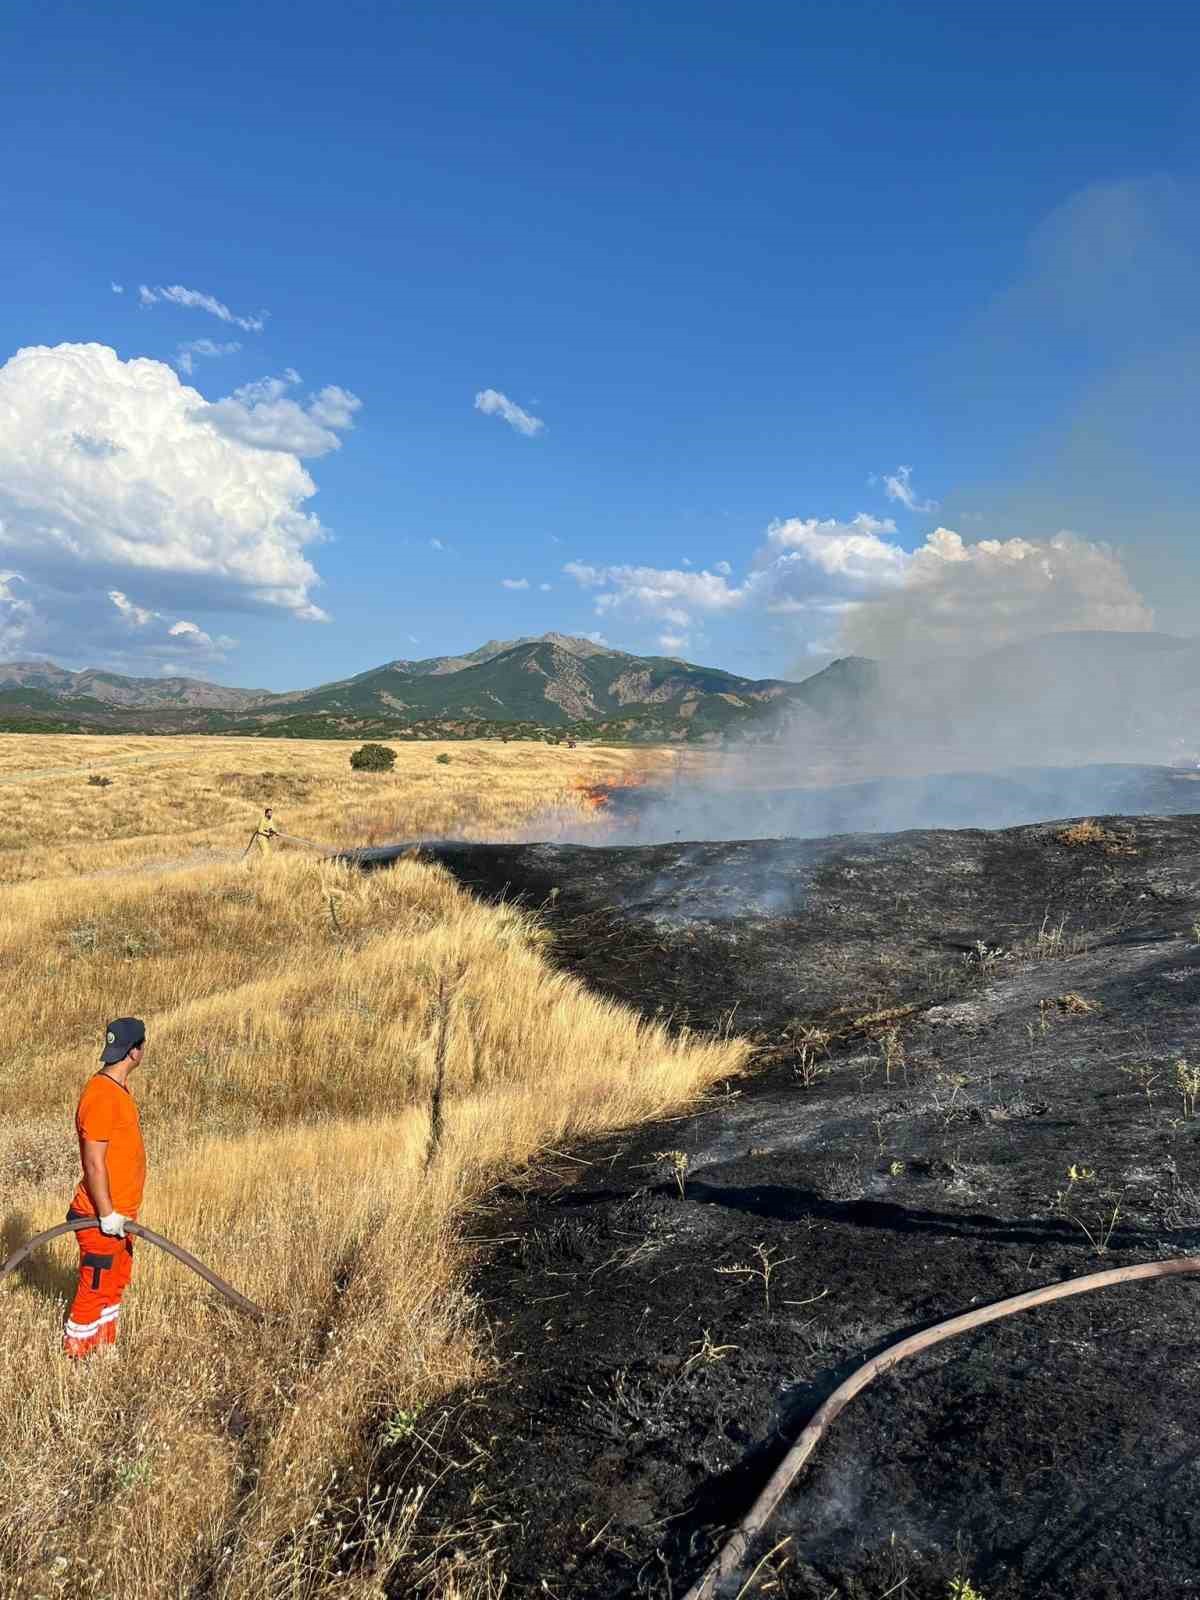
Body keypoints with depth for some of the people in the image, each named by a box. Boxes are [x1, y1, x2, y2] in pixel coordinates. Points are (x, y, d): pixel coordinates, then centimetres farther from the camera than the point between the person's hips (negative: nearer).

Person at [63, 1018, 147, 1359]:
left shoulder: (117, 1086, 7)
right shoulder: (101, 1095, -25)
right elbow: (94, 1163, -25)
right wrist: (107, 1215, -21)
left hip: (118, 1214, 10)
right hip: (100, 1218, -10)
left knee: (116, 1282, 22)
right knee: (94, 1291, 5)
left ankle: (105, 1351, 36)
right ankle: (76, 1357, 21)